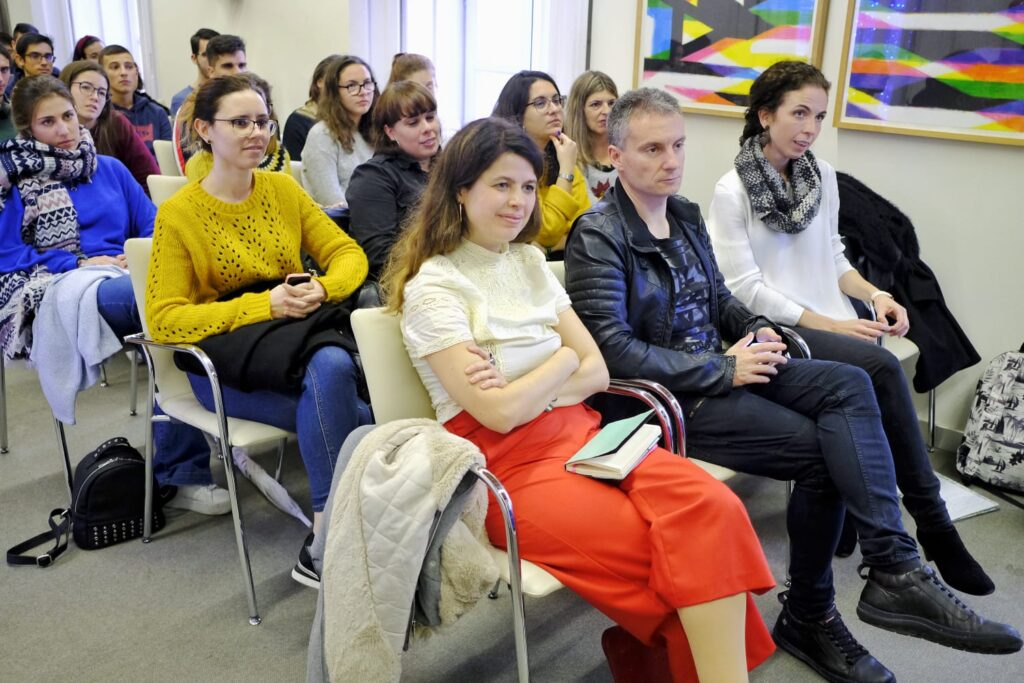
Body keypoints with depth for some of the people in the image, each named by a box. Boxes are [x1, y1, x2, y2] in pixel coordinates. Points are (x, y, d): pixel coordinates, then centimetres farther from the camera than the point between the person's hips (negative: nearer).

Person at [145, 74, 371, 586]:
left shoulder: (283, 189, 9)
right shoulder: (179, 213, -3)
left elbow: (348, 253, 8)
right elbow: (164, 319, -9)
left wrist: (323, 288, -16)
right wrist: (263, 305, -20)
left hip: (299, 338, 4)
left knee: (332, 368, -33)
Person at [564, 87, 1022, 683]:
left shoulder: (685, 214, 14)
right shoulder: (598, 237, -11)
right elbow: (614, 349, -20)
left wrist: (754, 329, 3)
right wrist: (723, 370, -19)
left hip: (724, 367, 8)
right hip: (667, 397, -7)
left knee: (849, 384, -14)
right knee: (824, 450, -16)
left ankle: (895, 569, -20)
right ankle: (808, 618, -1)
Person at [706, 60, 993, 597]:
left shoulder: (822, 175, 11)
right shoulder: (732, 191, -6)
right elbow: (745, 288, -11)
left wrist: (875, 296, -1)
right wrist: (827, 325, -16)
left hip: (833, 323, 5)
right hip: (777, 332, -5)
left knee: (871, 389, -25)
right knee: (882, 368, -26)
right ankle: (934, 527, -11)